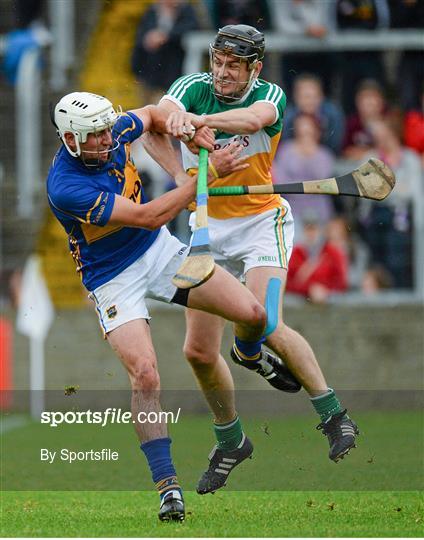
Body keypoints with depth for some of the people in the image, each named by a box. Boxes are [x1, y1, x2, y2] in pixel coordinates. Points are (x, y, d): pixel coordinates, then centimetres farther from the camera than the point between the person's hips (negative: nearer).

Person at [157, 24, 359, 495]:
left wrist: (203, 120, -56)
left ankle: (335, 417, -14)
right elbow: (166, 108, -27)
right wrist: (175, 117, -54)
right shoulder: (194, 87, -4)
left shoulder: (270, 95, -11)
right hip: (209, 228, 4)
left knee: (265, 325, -26)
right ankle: (229, 442, 22)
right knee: (199, 351, 1)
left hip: (261, 222, -4)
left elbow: (255, 117, -35)